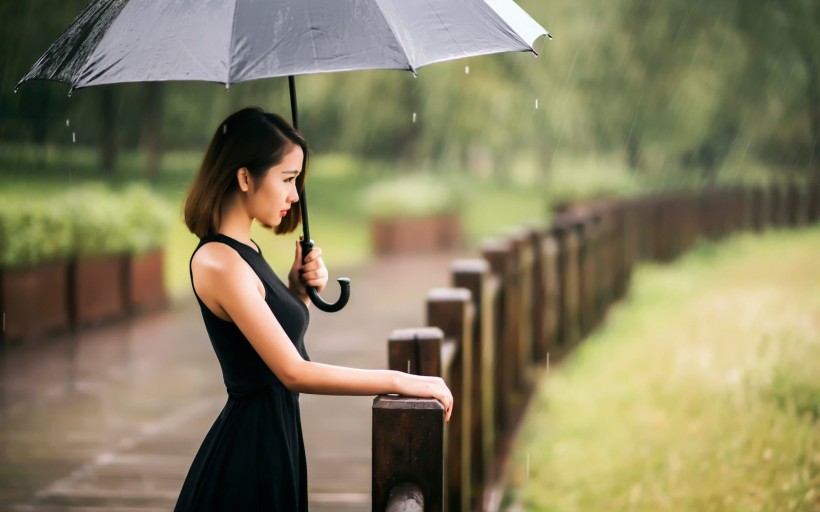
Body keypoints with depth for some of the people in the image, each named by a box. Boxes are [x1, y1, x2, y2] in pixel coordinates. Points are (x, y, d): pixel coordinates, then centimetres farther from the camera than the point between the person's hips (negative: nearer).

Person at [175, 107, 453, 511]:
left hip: (272, 435, 9)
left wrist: (299, 291, -2)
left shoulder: (245, 251, 10)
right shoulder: (218, 262, -19)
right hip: (250, 446, -9)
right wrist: (399, 381, -19)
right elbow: (294, 372, -23)